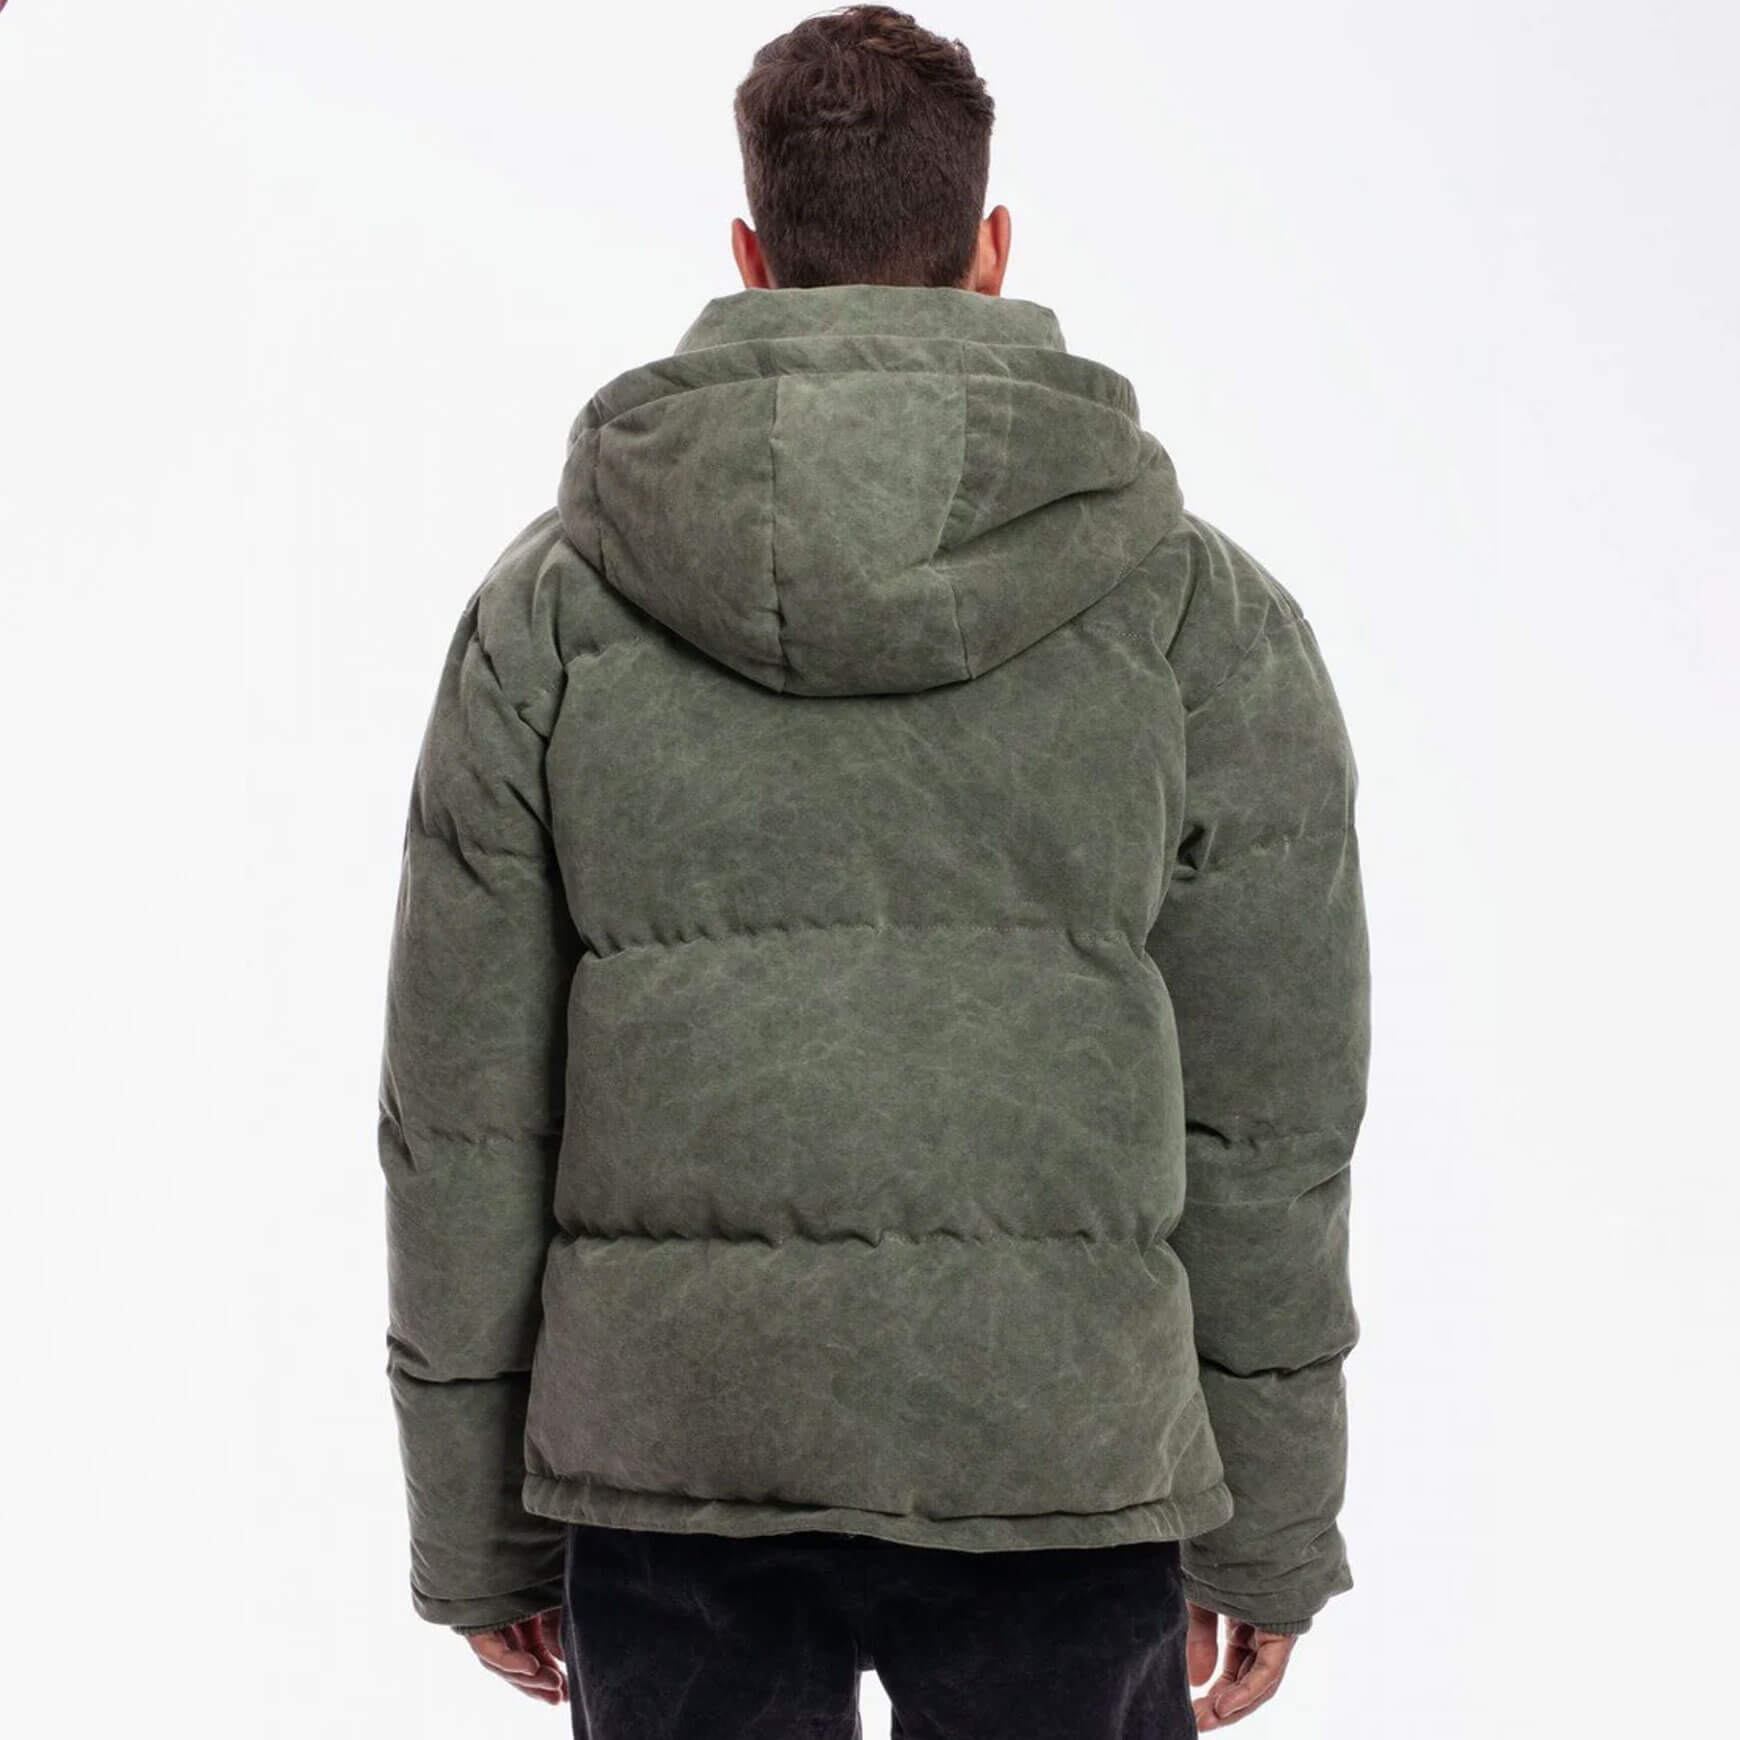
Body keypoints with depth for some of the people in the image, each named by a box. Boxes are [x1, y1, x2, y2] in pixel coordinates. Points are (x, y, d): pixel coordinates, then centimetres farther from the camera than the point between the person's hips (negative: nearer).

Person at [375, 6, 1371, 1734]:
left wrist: (477, 1530, 10)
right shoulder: (1206, 614, -3)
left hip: (668, 1466, 1)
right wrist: (1270, 1532, 9)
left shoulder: (546, 606, -1)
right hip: (1053, 1470, -1)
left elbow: (464, 1120, 1)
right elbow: (1267, 1129, -1)